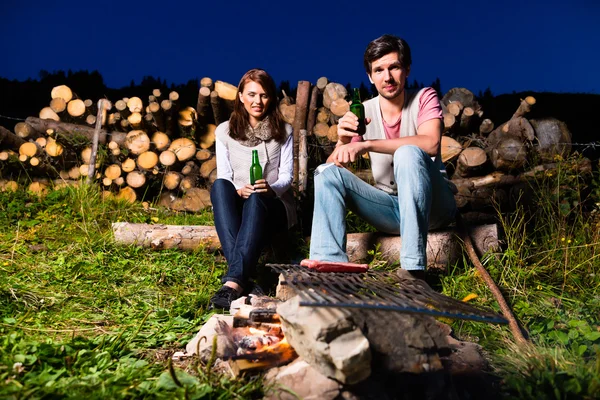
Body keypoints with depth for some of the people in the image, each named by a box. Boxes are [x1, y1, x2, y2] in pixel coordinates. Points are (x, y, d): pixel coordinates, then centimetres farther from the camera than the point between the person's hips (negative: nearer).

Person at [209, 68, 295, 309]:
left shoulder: (283, 131, 7)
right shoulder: (225, 131, 8)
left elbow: (287, 176, -1)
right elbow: (224, 176, 3)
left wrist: (270, 188, -25)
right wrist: (238, 191, -21)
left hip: (273, 206, -1)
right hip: (236, 206, 2)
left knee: (256, 199, -38)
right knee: (219, 185, -33)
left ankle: (234, 280, -51)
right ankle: (244, 276, -47)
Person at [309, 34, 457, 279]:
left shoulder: (424, 98, -5)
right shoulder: (363, 112, 3)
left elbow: (430, 144, -27)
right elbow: (333, 167, -4)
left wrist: (367, 145, -33)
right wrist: (343, 142, -27)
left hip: (431, 204, -3)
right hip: (390, 208, 4)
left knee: (408, 153, -33)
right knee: (326, 173, -13)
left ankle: (414, 268, -35)